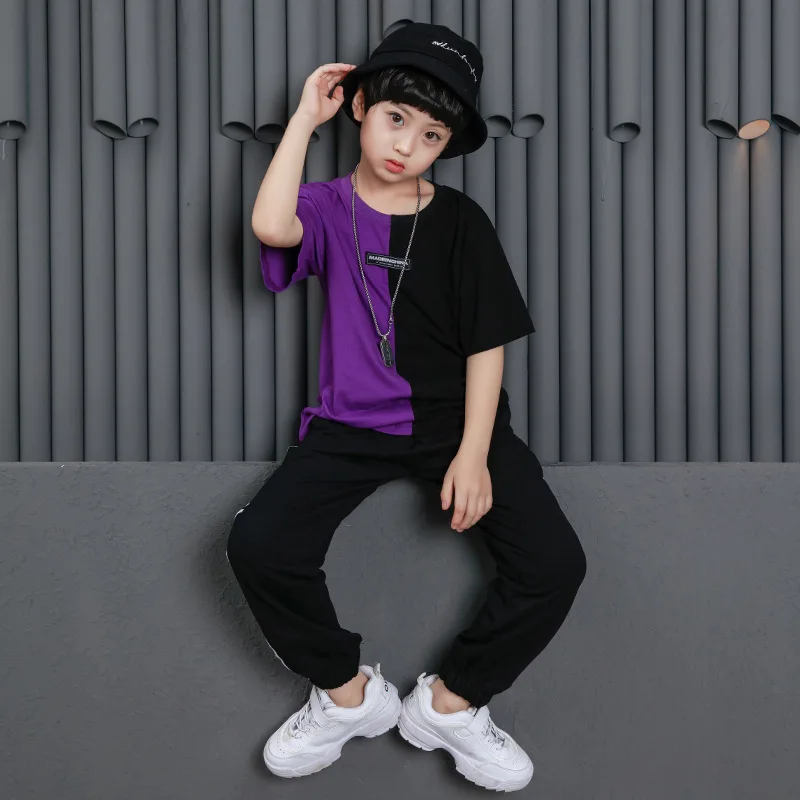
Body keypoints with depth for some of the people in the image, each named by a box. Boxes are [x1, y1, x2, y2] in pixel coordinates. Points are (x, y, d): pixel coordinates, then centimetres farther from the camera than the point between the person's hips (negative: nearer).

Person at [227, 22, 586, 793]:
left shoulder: (460, 221, 2)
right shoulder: (328, 206, 2)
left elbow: (486, 343, -1)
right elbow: (271, 226, -24)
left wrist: (473, 453, -13)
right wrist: (305, 117, -13)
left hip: (454, 416, 1)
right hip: (354, 421, 0)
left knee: (556, 562, -17)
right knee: (257, 545, -21)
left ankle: (449, 699, 8)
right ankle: (347, 691, 6)